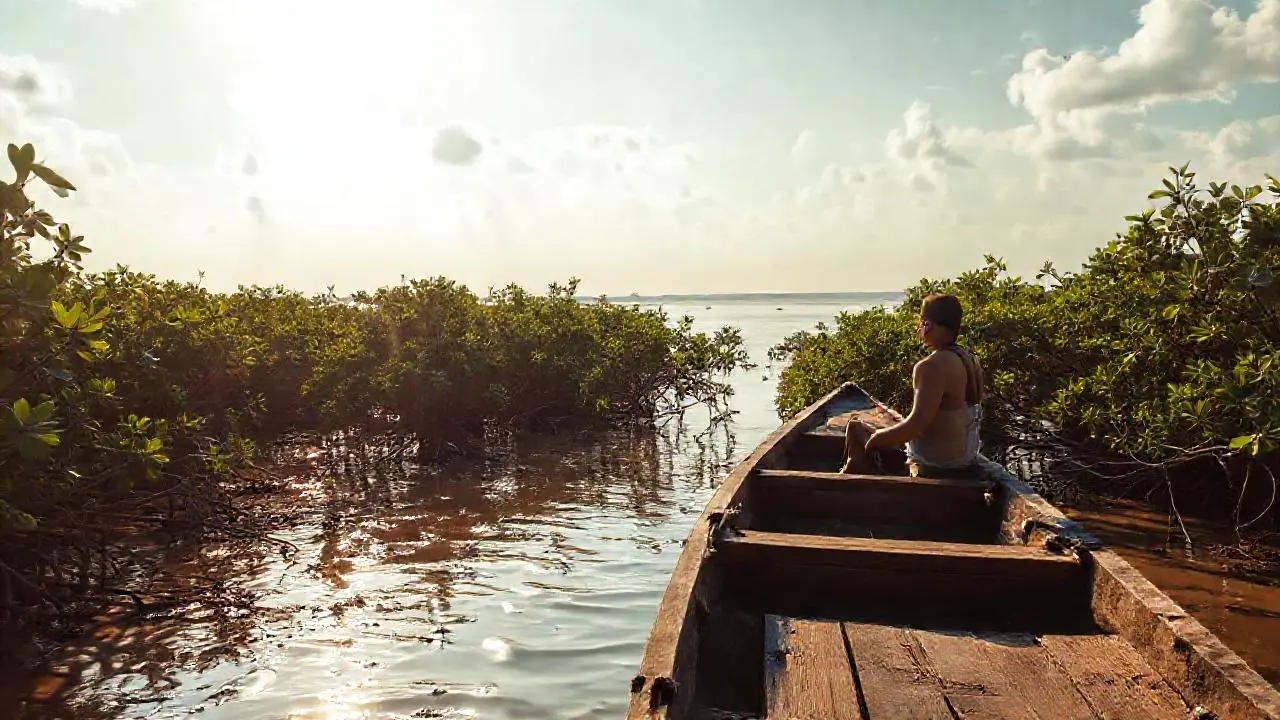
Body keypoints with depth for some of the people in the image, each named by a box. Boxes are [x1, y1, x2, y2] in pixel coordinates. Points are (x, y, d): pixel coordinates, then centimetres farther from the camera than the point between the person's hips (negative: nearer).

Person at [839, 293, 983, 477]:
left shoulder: (932, 367, -24)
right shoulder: (970, 360, 4)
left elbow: (917, 424, -29)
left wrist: (876, 437, -15)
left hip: (936, 465, -9)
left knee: (856, 429, 0)